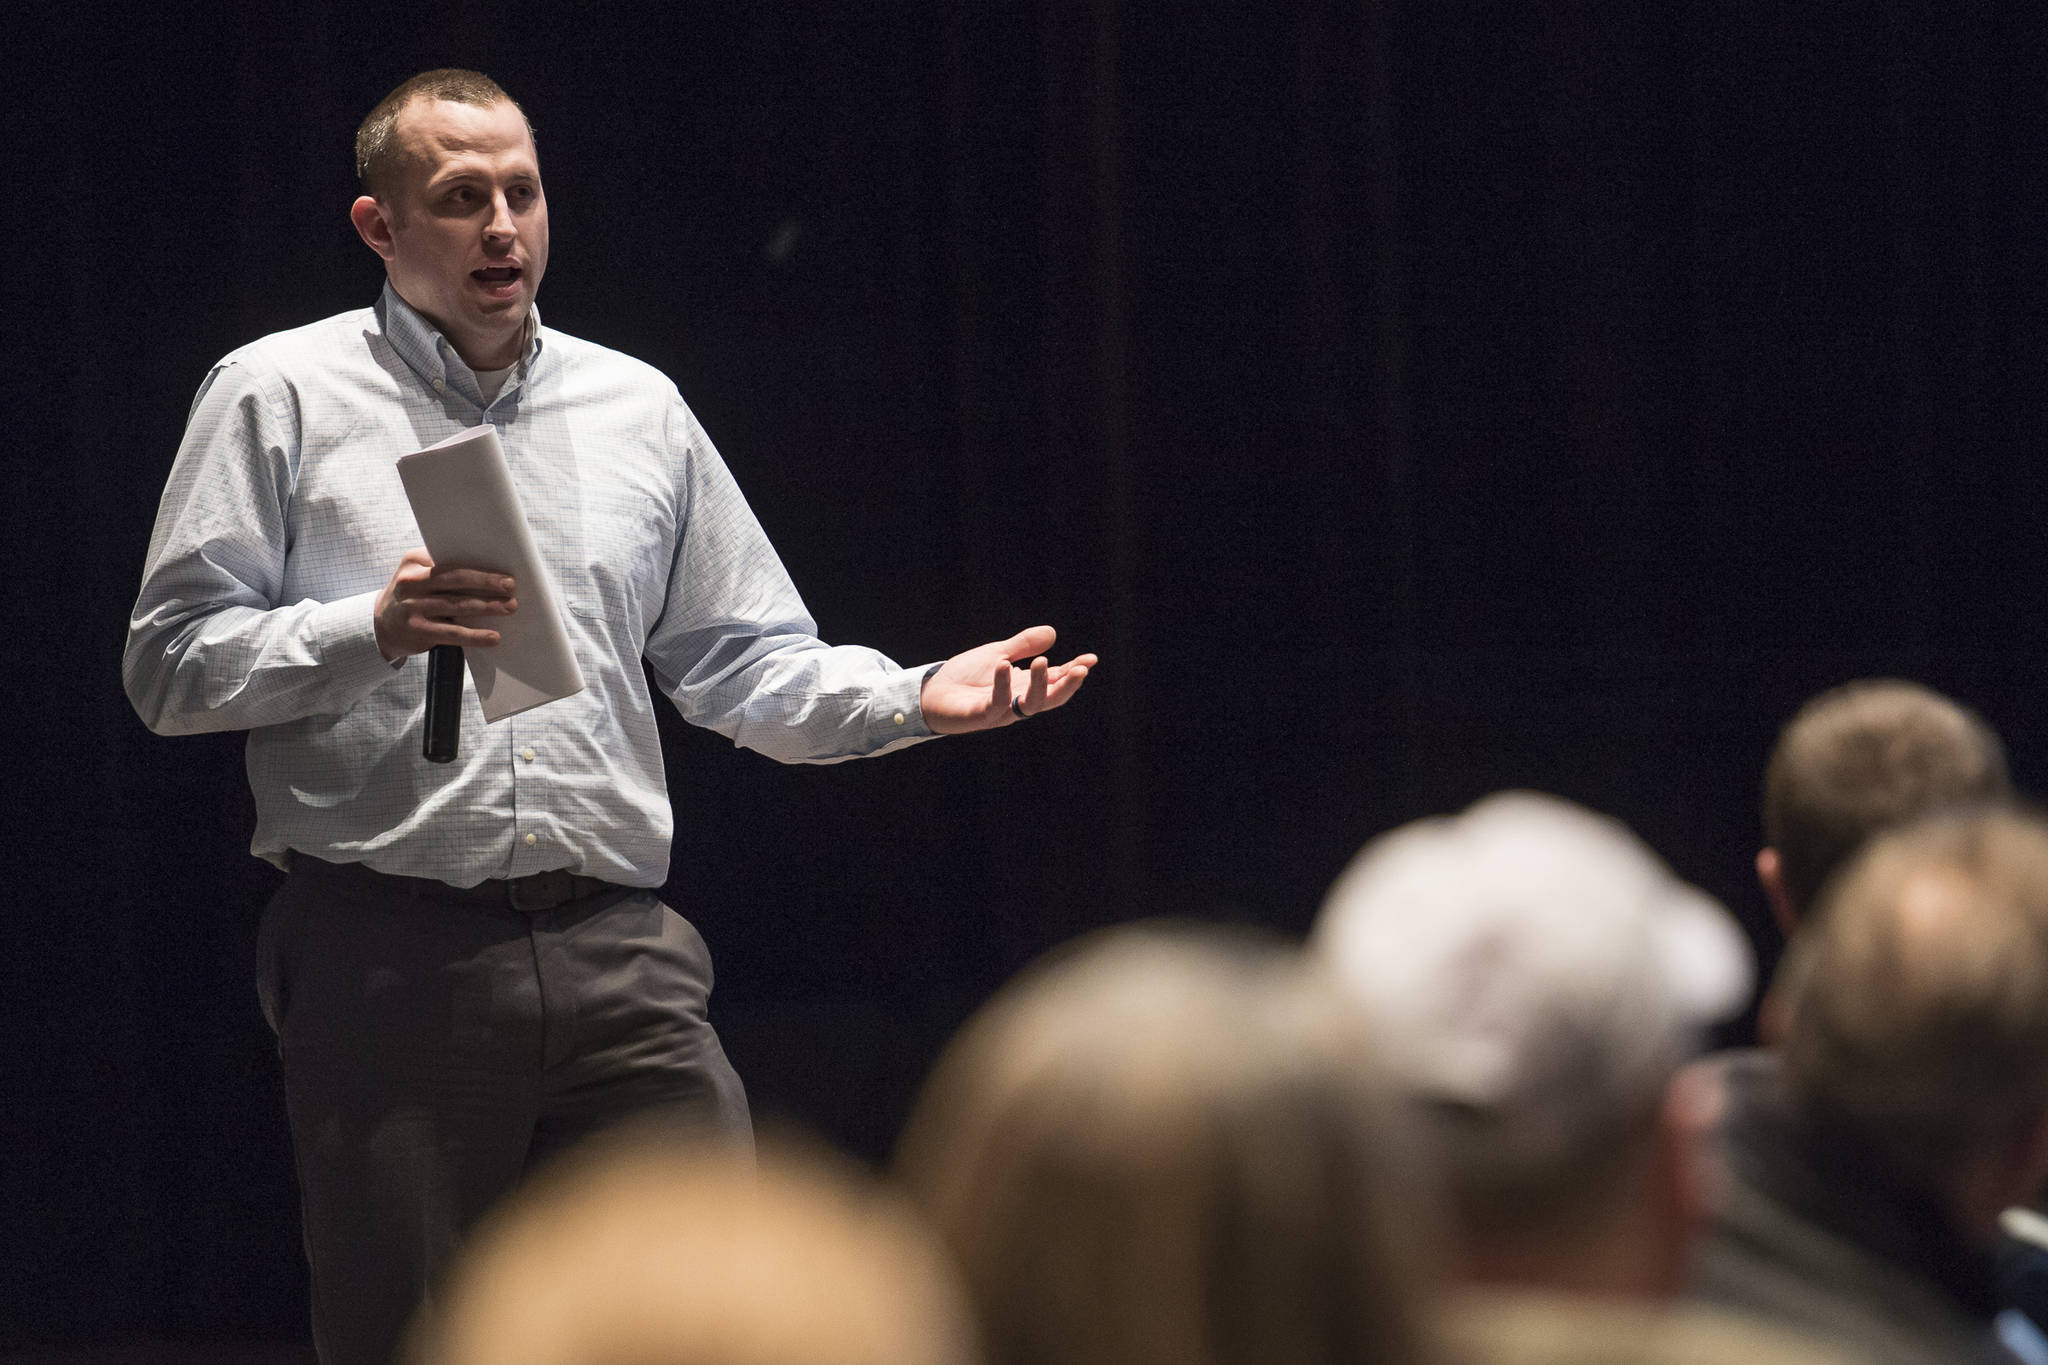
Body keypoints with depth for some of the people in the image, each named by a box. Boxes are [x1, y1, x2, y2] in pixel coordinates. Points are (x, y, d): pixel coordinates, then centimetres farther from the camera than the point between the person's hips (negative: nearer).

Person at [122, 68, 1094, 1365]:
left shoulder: (638, 407, 17)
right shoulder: (279, 396, 6)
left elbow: (748, 662, 19)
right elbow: (173, 663, 1)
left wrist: (915, 697, 2)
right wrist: (373, 633, -14)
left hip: (617, 958, 3)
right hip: (389, 955, -3)